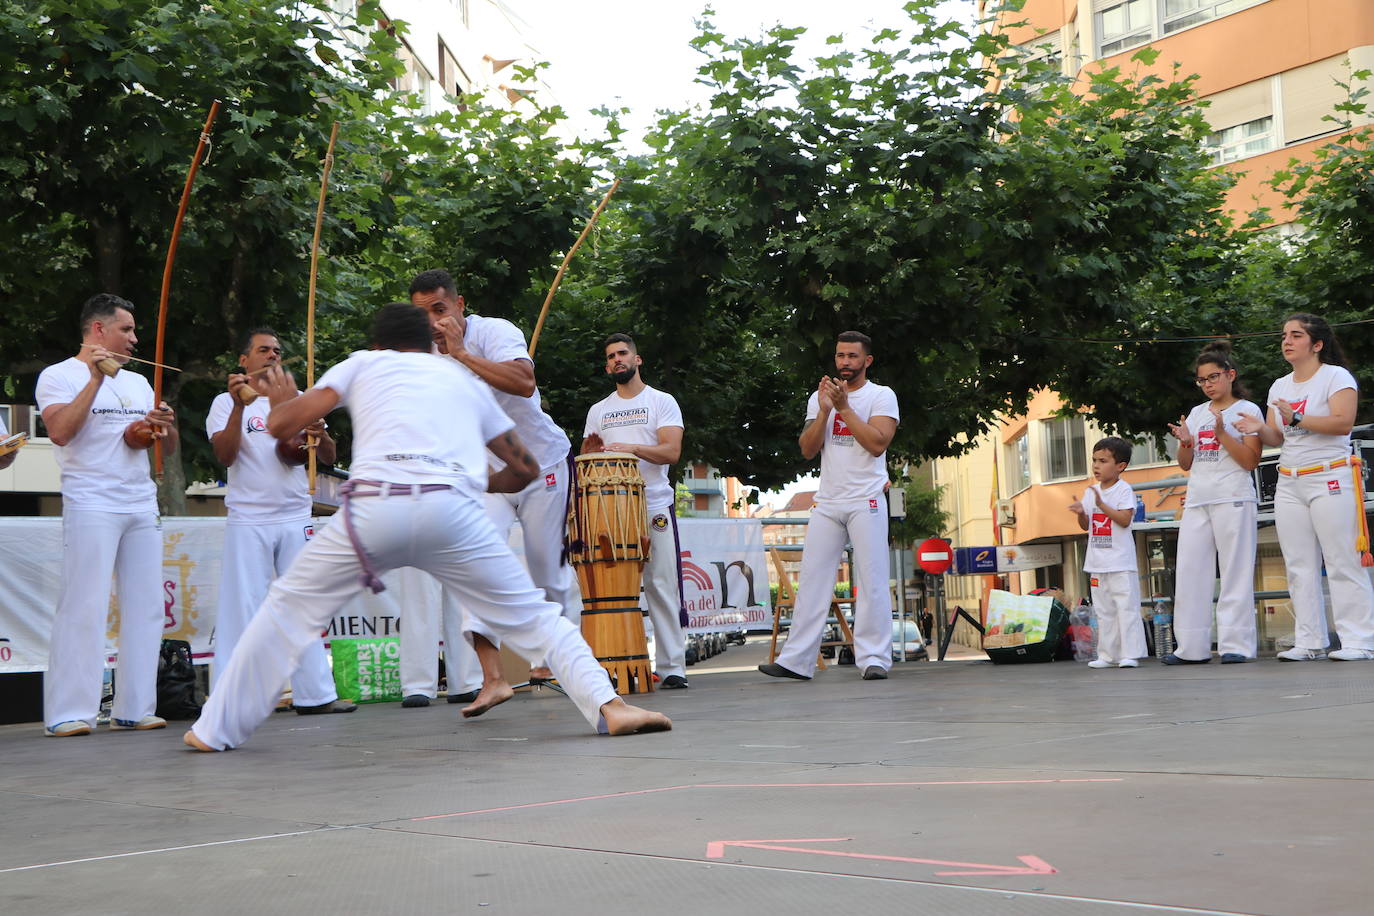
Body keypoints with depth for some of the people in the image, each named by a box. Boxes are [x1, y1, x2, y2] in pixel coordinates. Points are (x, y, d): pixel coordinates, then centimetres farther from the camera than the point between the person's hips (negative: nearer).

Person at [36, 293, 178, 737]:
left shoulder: (138, 382, 21)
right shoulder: (59, 376, 1)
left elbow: (169, 450, 20)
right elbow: (60, 432, -17)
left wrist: (167, 426, -2)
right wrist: (96, 378, -16)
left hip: (143, 504, 7)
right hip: (91, 505, -6)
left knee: (145, 606, 2)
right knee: (84, 606, -10)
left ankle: (133, 709, 8)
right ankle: (68, 714, -6)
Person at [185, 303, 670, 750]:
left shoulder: (364, 363, 25)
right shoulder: (465, 379, 31)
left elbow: (281, 424, 19)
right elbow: (526, 468, 34)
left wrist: (282, 398, 41)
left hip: (375, 505, -1)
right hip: (452, 507, 1)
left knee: (288, 606, 19)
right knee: (531, 616, 15)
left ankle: (216, 728, 22)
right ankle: (610, 706, 2)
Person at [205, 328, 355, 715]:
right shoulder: (226, 402, 6)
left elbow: (329, 458, 9)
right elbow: (224, 456, -9)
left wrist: (321, 436, -13)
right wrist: (239, 405, -17)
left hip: (296, 518, 4)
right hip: (248, 520, -4)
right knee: (242, 606, -5)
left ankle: (315, 693, 8)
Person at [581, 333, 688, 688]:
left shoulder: (662, 402, 7)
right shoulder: (598, 411, 19)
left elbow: (672, 451, -7)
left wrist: (632, 448, -23)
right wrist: (592, 450, -6)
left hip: (655, 508, -3)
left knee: (662, 586, -6)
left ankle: (672, 667, -4)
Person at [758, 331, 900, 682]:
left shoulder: (881, 396, 1)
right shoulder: (819, 397, 13)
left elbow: (877, 444, -13)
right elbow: (808, 450, 4)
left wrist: (844, 407, -13)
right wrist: (825, 410, -8)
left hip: (866, 501, -4)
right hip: (827, 502, 4)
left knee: (872, 580, -5)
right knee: (812, 579, 2)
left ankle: (874, 659, -1)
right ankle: (796, 660, 3)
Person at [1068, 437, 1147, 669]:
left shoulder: (1124, 489, -6)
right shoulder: (1090, 492, 12)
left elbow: (1125, 519, -17)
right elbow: (1086, 526, 13)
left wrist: (1102, 505, -23)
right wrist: (1081, 513, -8)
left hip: (1121, 562, -7)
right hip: (1097, 562, 7)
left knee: (1127, 607, -6)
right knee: (1104, 610, 10)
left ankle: (1131, 654, -4)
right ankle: (1108, 654, 14)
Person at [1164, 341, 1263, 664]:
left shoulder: (1247, 410, 3)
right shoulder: (1197, 413, 18)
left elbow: (1251, 461, -6)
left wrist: (1221, 433, -15)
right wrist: (1185, 443, -1)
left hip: (1233, 499, -6)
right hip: (1197, 501, 6)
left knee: (1235, 572, -6)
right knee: (1189, 572, 1)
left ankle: (1236, 645, -4)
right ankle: (1191, 648, 4)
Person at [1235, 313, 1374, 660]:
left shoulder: (1336, 376, -4)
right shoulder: (1279, 386, 16)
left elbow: (1343, 423, -17)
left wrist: (1297, 418, -24)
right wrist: (1260, 429, -6)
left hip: (1330, 480, -7)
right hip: (1289, 485, 7)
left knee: (1342, 563, -8)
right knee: (1300, 567, 4)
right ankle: (1310, 642, 7)